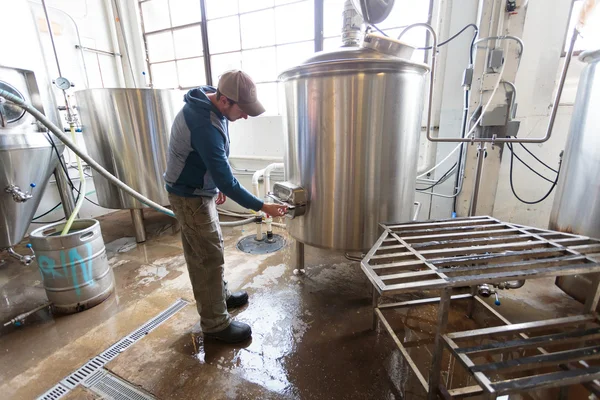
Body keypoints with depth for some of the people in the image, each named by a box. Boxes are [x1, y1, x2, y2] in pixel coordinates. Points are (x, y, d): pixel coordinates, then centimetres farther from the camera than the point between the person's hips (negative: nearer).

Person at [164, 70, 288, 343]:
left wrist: (217, 184, 17)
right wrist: (262, 207, -22)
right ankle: (215, 323, 16)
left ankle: (219, 296, 39)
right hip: (191, 197, -9)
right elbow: (227, 181, -29)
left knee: (208, 249, 20)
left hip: (199, 190, 9)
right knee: (209, 257, -1)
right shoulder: (205, 126, -32)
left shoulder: (208, 105, -1)